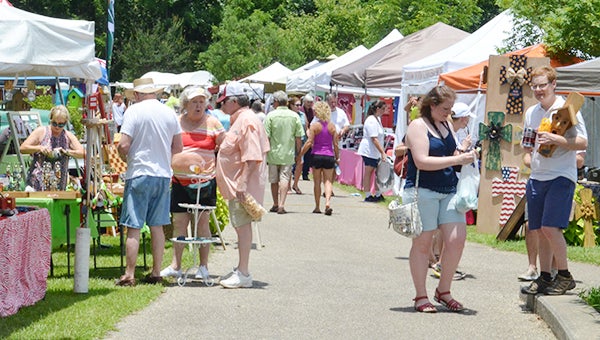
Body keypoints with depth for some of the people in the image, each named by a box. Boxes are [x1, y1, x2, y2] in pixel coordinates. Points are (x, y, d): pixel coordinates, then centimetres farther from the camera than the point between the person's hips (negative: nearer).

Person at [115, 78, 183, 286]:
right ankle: (156, 273, 14)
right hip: (163, 175, 5)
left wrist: (126, 159, 6)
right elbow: (178, 147, 12)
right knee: (157, 226, 12)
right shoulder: (169, 113, 7)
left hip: (140, 174, -5)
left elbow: (123, 146, -14)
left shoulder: (134, 111, -9)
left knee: (133, 227, -2)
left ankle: (129, 275, -2)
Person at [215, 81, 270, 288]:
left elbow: (252, 157, -24)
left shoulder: (247, 120, -17)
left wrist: (243, 183, -26)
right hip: (236, 185, 11)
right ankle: (241, 269, 20)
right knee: (240, 225, 14)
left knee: (242, 225, -9)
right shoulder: (239, 120, 18)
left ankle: (243, 274, -8)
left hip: (243, 186, -11)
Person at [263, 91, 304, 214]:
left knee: (274, 180, 13)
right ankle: (281, 205, -14)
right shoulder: (294, 116, 0)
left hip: (273, 153, -1)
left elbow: (266, 136, -8)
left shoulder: (271, 115, -7)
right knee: (285, 178, 0)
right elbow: (299, 137, 2)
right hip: (288, 153, 1)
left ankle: (276, 204, 22)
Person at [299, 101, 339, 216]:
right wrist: (337, 158, 14)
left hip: (317, 156, -2)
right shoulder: (332, 126, 4)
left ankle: (317, 207, 12)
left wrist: (300, 155, -2)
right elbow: (336, 144, 4)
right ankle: (328, 202, -19)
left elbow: (309, 143, -9)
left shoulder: (314, 125, -6)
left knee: (317, 182, 8)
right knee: (328, 181, 4)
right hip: (329, 156, 2)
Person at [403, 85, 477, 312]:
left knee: (457, 239, -3)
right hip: (422, 191, -7)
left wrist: (464, 154, 4)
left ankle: (444, 290, 13)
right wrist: (457, 160, -18)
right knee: (423, 243, 0)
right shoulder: (418, 126, -7)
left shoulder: (447, 125, 16)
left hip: (449, 190, 7)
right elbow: (422, 161, -17)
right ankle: (421, 297, 9)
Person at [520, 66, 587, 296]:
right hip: (536, 177, 7)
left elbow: (583, 143, -12)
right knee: (538, 230, 7)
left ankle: (565, 276, -2)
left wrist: (555, 139, -24)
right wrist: (527, 153, 6)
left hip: (561, 176, -7)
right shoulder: (531, 113, 14)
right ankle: (544, 277, 17)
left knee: (550, 227, -15)